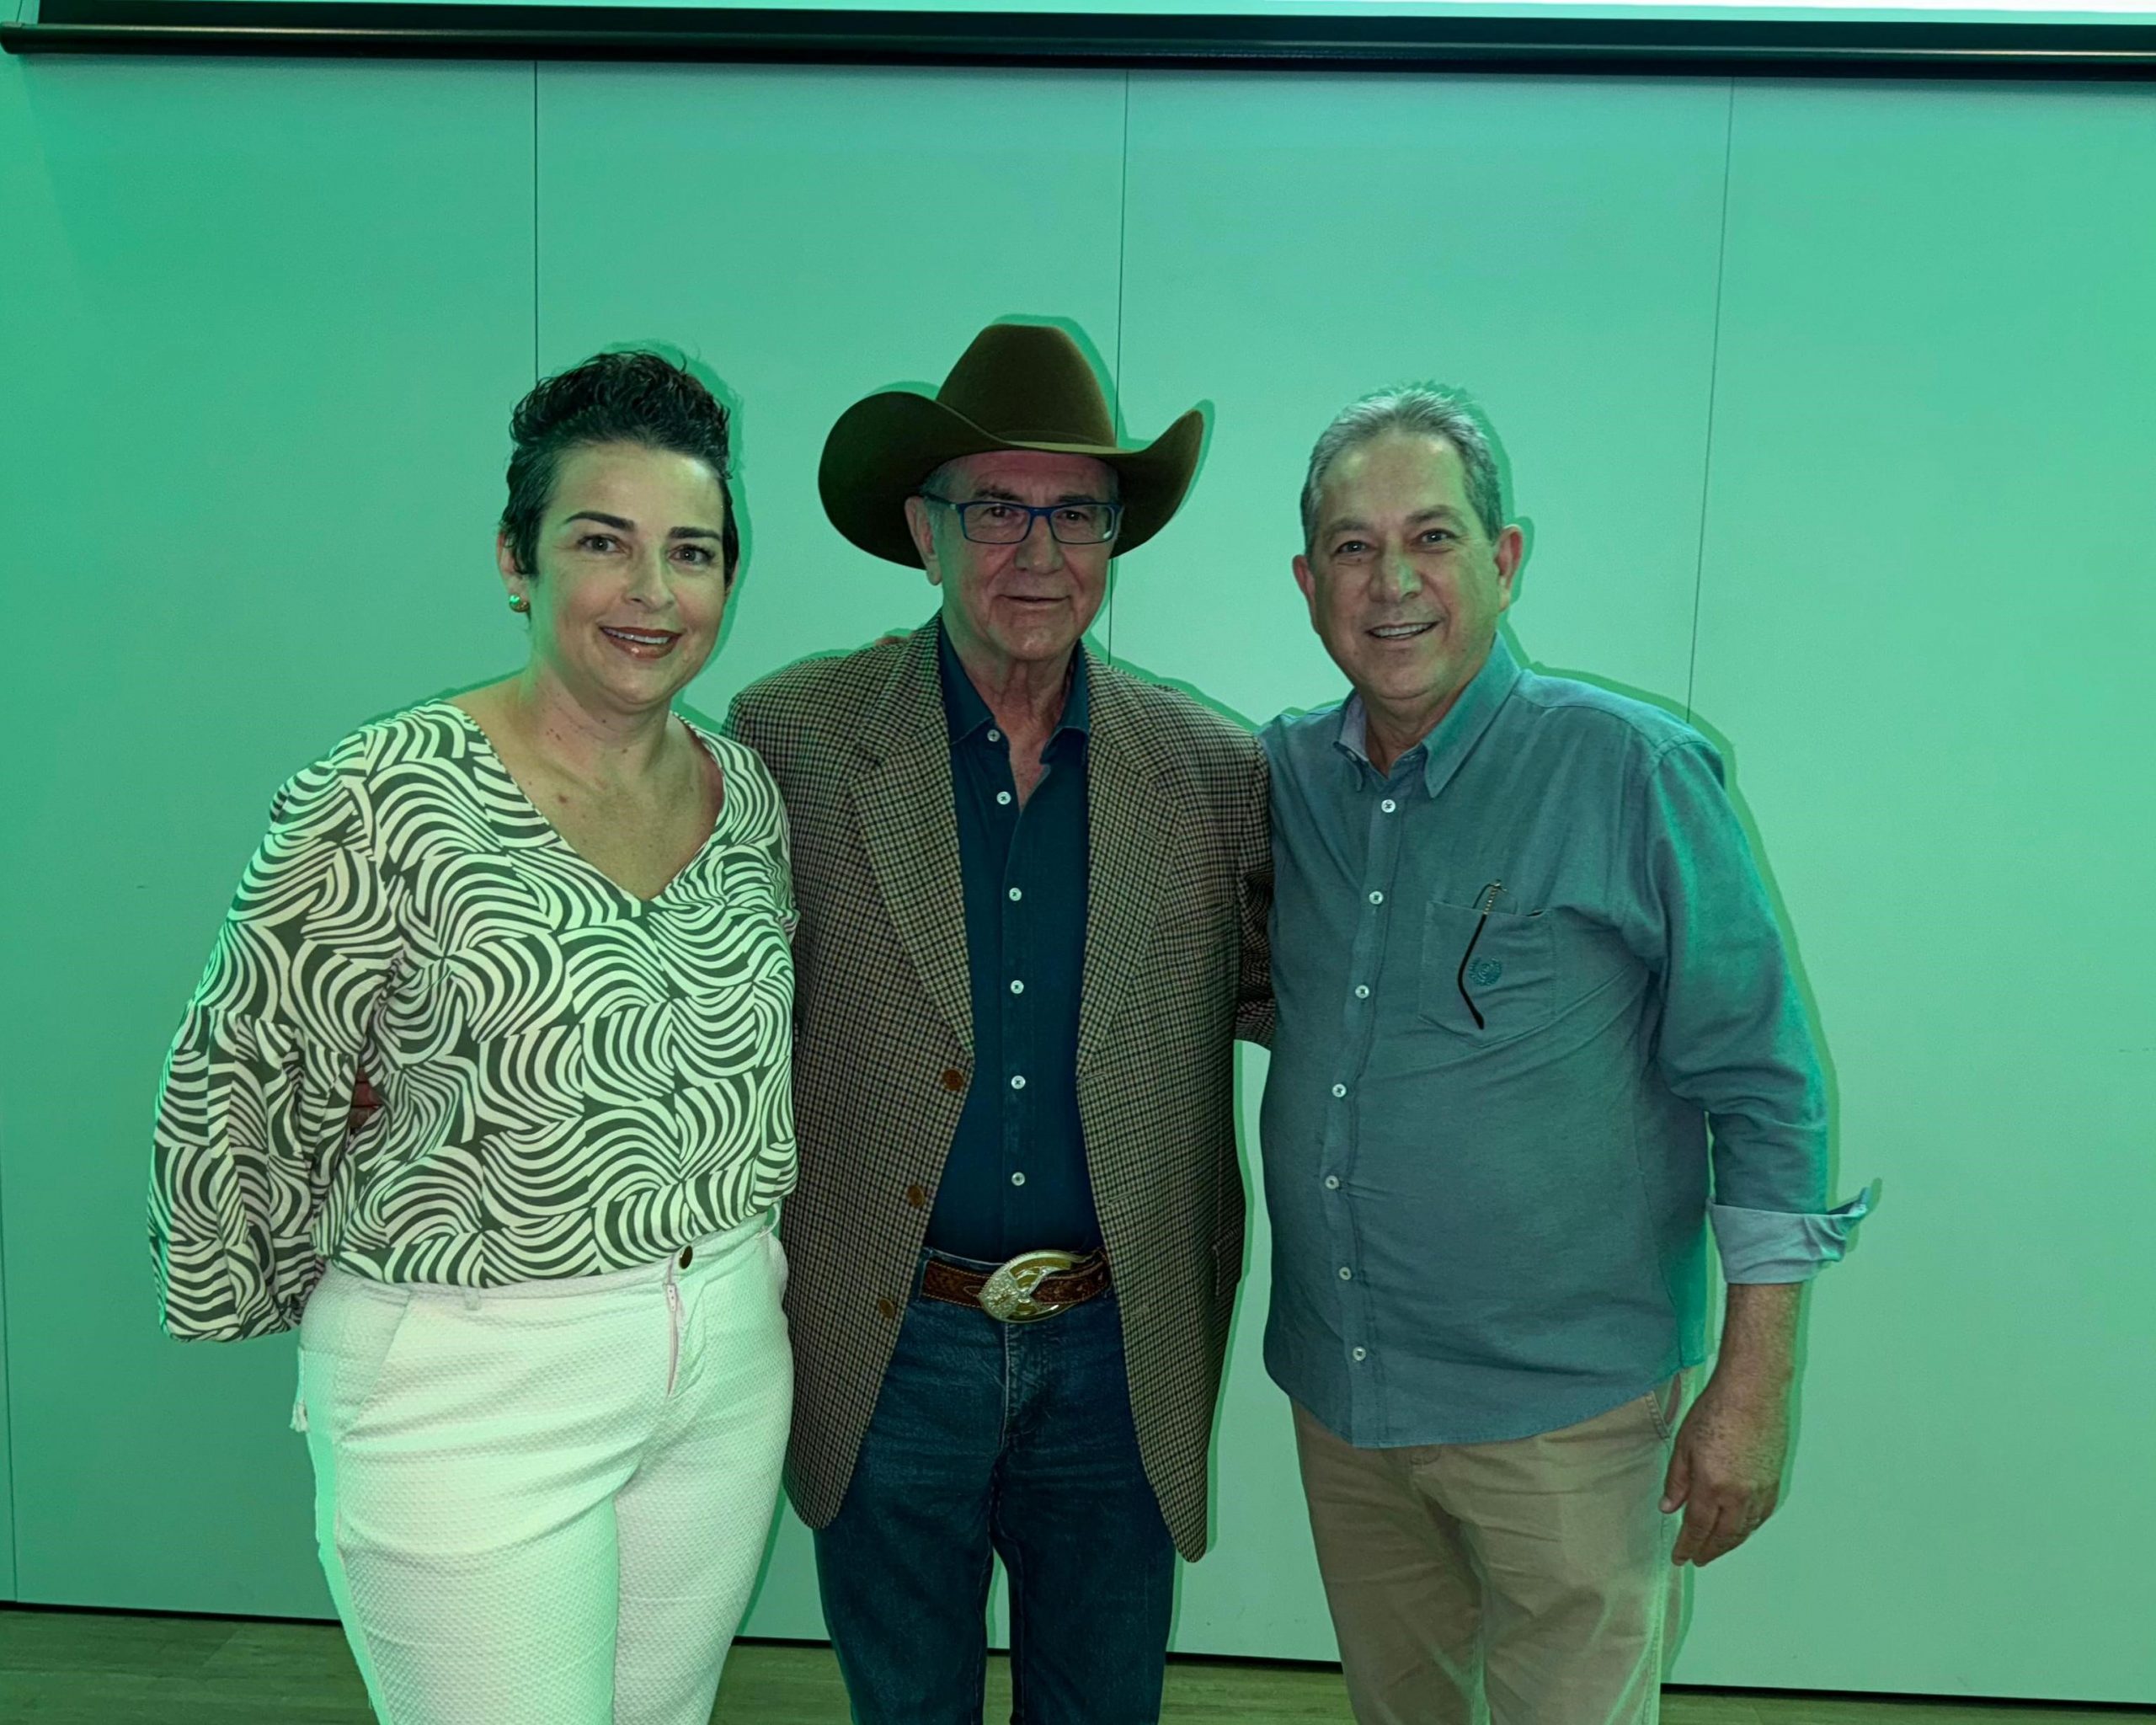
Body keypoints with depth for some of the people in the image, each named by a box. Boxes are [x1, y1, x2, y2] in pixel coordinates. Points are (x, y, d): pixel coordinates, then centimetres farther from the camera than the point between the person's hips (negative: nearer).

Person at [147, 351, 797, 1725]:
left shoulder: (749, 791, 2)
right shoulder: (391, 800, -17)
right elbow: (240, 1086, -7)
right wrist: (286, 1293, 4)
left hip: (730, 1366, 6)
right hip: (471, 1391, -5)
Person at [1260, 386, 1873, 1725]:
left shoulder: (1632, 773, -13)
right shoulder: (1285, 776, 0)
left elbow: (1761, 1086, -9)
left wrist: (1754, 1390, -10)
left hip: (1562, 1409, -4)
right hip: (1335, 1393, 5)